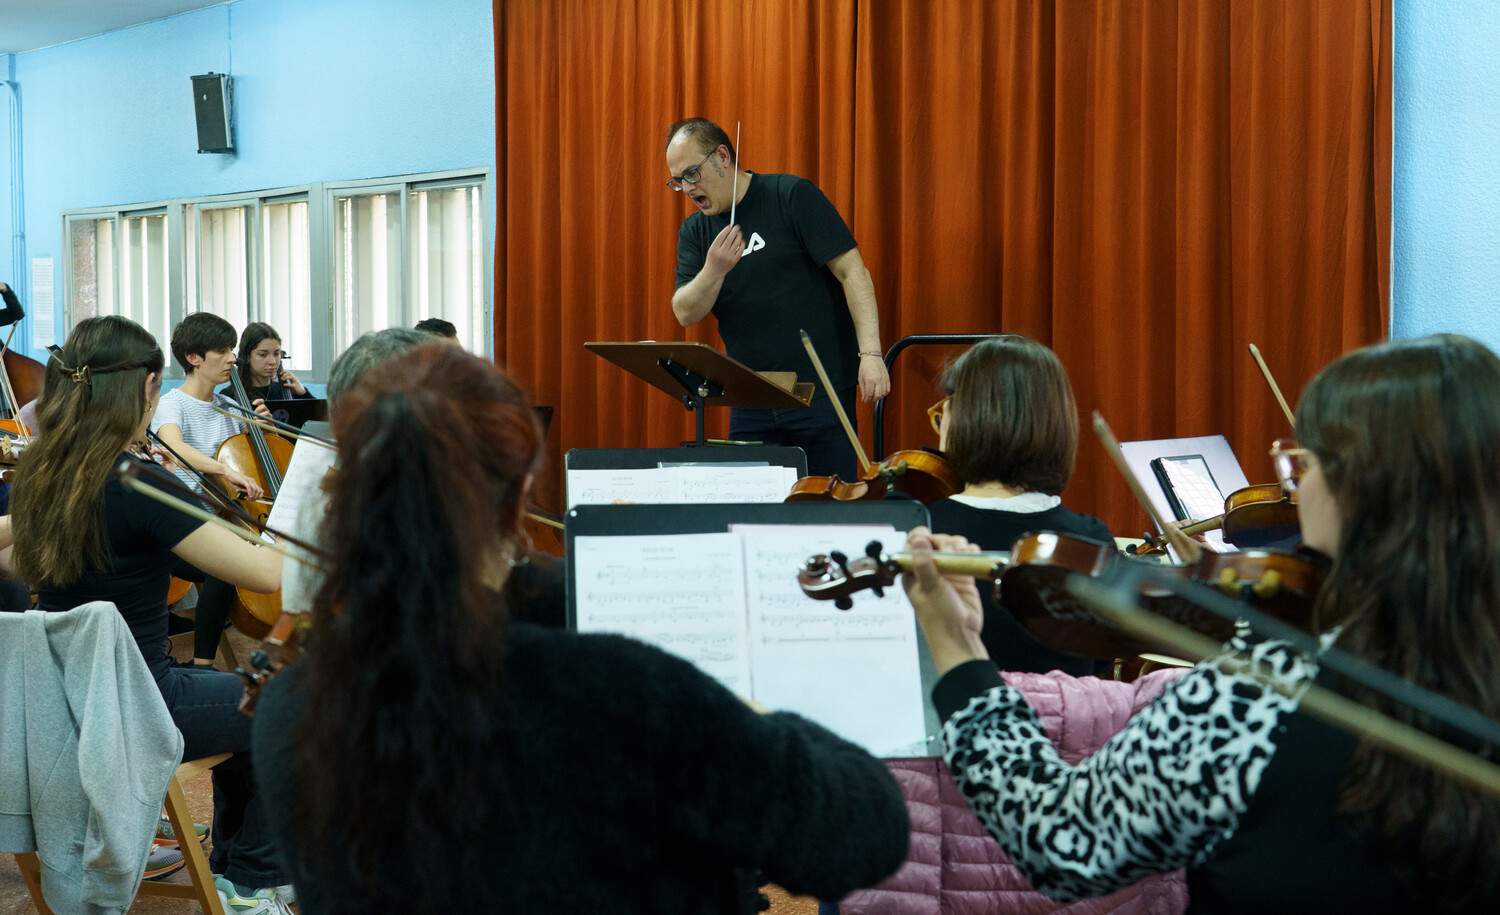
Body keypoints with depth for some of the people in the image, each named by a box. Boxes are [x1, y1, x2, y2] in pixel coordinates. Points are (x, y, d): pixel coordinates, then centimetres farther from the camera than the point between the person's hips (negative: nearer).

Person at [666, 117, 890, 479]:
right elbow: (686, 313, 0)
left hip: (820, 392, -5)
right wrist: (714, 270, -20)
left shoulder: (792, 196, -6)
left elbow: (851, 271, -10)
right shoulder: (695, 231, 9)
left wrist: (870, 353, -19)